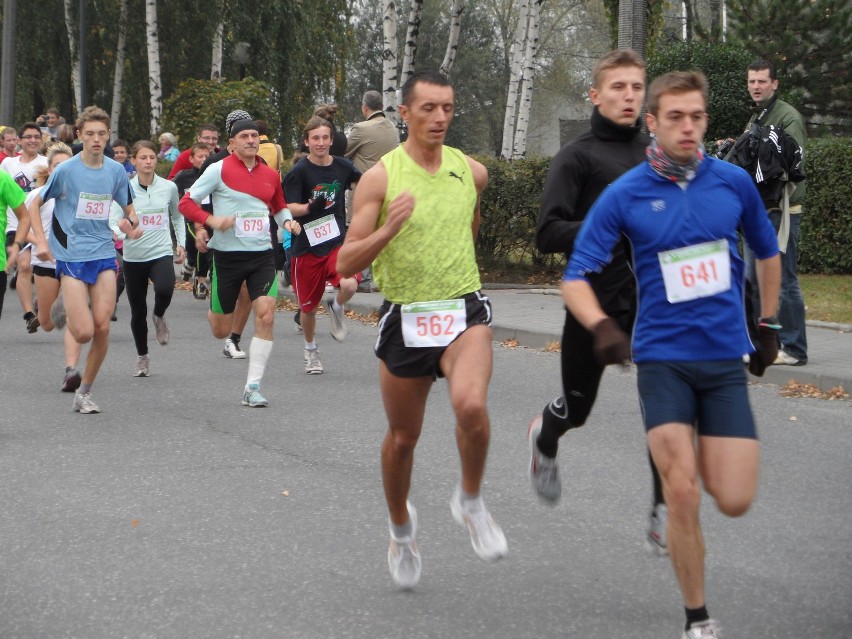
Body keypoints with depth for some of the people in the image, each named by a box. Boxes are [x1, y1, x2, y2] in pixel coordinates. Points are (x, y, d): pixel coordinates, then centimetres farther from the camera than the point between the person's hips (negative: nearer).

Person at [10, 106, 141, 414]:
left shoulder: (116, 171, 4)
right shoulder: (65, 170, -7)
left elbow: (129, 209, 17)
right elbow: (35, 205, 3)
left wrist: (132, 223, -6)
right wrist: (41, 241, -7)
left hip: (104, 254, 3)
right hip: (71, 256, -3)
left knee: (102, 328, -6)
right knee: (84, 333, -10)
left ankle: (85, 392, 11)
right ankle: (65, 305, 26)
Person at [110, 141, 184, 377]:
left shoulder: (169, 187, 2)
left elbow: (177, 217, 19)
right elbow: (114, 220, -11)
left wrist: (181, 243, 13)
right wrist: (121, 232, -32)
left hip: (161, 253, 0)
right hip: (133, 257, 0)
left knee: (165, 289, -31)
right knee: (137, 311, 7)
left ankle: (159, 317, 5)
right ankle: (142, 357, 28)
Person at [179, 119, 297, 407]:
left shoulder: (270, 175, 8)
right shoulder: (219, 170, -6)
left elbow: (279, 205, 27)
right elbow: (186, 202, -5)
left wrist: (287, 220, 5)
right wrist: (211, 220, -20)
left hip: (262, 254, 3)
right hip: (227, 255, -3)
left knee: (266, 316, -16)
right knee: (221, 331, 4)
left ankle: (252, 388, -9)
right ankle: (213, 309, 46)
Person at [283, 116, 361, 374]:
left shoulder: (342, 166, 1)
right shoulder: (299, 171, -10)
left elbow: (360, 182, 22)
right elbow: (289, 208, -17)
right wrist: (309, 208, -34)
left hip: (338, 240, 1)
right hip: (307, 246, -1)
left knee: (349, 286, -27)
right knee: (308, 306, 9)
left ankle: (336, 307, 9)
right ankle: (310, 350, 35)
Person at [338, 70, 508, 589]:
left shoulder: (472, 172, 2)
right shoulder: (381, 177, -8)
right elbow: (346, 263, -12)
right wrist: (389, 228, -26)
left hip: (464, 311, 1)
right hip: (405, 318, -1)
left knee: (471, 405, -28)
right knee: (402, 438, 11)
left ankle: (470, 501, -2)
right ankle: (401, 528, 38)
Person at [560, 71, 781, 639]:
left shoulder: (735, 182, 1)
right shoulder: (624, 196, -5)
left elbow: (767, 252, 19)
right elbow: (576, 277, -4)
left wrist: (769, 326, 21)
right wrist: (602, 325, -22)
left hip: (726, 359, 2)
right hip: (663, 358, -2)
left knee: (734, 500, -6)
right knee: (683, 494, -13)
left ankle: (710, 456, 31)